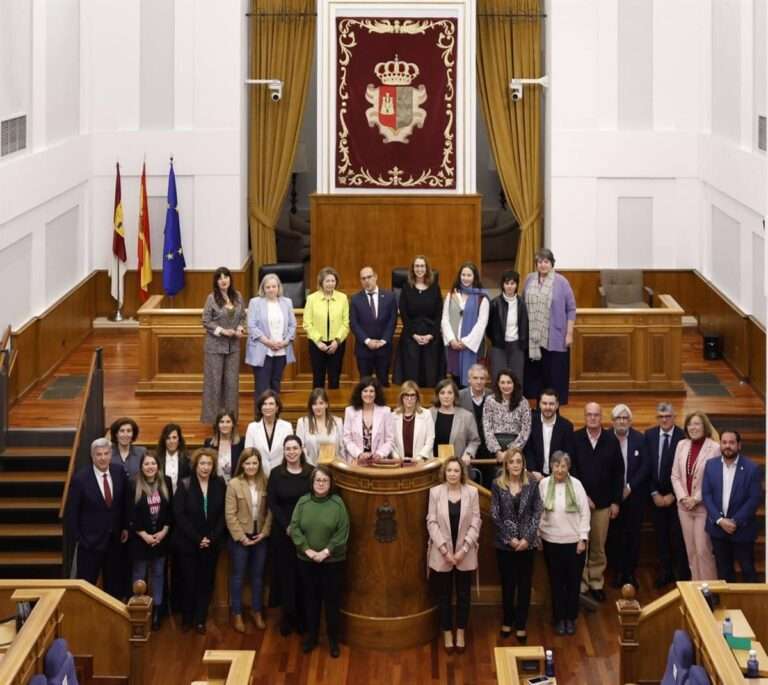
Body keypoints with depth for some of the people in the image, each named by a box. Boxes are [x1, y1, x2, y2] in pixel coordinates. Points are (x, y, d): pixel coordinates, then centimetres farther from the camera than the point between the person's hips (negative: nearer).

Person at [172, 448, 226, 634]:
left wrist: (213, 537, -12)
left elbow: (223, 514, 0)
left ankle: (201, 620, 15)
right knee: (189, 581, 4)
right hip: (188, 542, -2)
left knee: (206, 581, 6)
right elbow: (179, 515, -11)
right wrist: (197, 538, -15)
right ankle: (187, 618, 17)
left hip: (212, 543, 2)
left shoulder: (220, 484, 0)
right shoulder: (185, 485, -6)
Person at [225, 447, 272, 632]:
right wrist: (241, 537, -14)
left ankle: (256, 611, 27)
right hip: (240, 537, -3)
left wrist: (264, 532, -9)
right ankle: (237, 614, 18)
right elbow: (230, 515, -12)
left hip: (260, 536, 3)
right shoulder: (234, 484, -12)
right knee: (238, 576, 8)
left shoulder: (265, 482, -3)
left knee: (258, 575, 13)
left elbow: (270, 510, 0)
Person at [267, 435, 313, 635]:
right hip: (282, 531, 0)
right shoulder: (276, 474, -1)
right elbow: (272, 503, -3)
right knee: (285, 572, 5)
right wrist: (287, 526, -12)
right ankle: (287, 617, 16)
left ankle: (302, 617, 16)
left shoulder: (311, 472, -2)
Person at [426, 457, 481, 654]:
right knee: (444, 597, 8)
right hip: (441, 554, 0)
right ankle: (447, 634, 20)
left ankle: (461, 634, 24)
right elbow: (432, 522, -5)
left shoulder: (471, 492, -5)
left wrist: (463, 550, -11)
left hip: (465, 554, 1)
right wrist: (444, 550, -12)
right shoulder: (435, 492, -6)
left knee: (463, 596, 10)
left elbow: (475, 523, -4)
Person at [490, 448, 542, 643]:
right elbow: (495, 515, -5)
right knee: (508, 584, 9)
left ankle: (521, 625, 13)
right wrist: (510, 538, -11)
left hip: (527, 543, 0)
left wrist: (527, 538, -11)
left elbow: (537, 513, -2)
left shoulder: (532, 484, -2)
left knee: (525, 585, 4)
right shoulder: (497, 485, -3)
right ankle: (507, 621, 25)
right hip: (505, 543, 0)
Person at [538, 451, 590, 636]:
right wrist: (537, 535, 2)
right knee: (556, 581, 10)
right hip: (551, 541, 1)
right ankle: (559, 618, 23)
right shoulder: (543, 484, -6)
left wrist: (583, 538, -6)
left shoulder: (576, 484, -8)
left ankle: (571, 618, 24)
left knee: (573, 580, 9)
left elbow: (585, 513, -3)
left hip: (574, 541, -1)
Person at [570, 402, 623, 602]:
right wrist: (582, 496, -9)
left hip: (603, 502, 1)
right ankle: (580, 583, 11)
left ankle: (596, 583, 19)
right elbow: (571, 470, -3)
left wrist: (616, 501, 2)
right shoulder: (575, 439, -5)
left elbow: (618, 473, 4)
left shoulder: (611, 440, 0)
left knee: (599, 546, 8)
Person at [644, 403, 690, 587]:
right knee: (661, 535, 7)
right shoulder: (649, 435, 2)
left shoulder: (684, 437, -10)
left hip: (676, 495, -3)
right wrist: (654, 493, -3)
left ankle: (682, 575, 10)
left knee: (678, 536, -1)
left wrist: (672, 495, -8)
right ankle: (665, 572, 17)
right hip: (656, 495, 3)